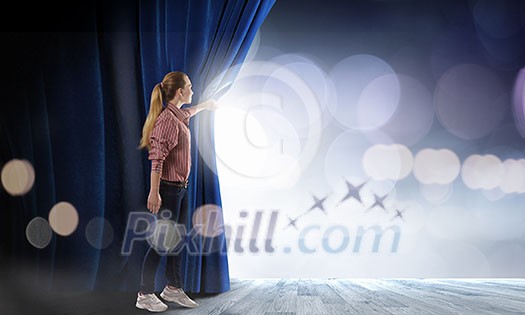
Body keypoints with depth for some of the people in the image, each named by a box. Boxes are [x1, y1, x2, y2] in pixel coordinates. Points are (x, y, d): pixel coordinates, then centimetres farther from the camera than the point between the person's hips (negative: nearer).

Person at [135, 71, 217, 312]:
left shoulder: (178, 115, 10)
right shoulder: (167, 119, -18)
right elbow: (157, 158, -24)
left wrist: (204, 106, 56)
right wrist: (154, 192, -27)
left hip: (180, 188, 9)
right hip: (168, 188, -9)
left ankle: (173, 288, 26)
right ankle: (145, 295, 7)